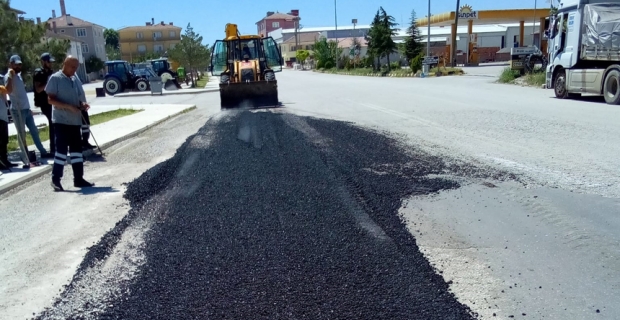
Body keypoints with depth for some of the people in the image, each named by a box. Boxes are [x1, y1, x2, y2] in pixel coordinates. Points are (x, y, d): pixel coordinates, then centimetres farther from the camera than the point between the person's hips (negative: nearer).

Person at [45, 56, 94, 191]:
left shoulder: (75, 79, 12)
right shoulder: (55, 78, -8)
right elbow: (51, 100, -13)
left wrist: (82, 104, 0)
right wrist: (69, 106, -23)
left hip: (75, 120, 7)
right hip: (61, 120, -7)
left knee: (76, 149, 8)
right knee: (61, 148, -5)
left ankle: (78, 178, 14)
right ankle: (55, 179, 5)